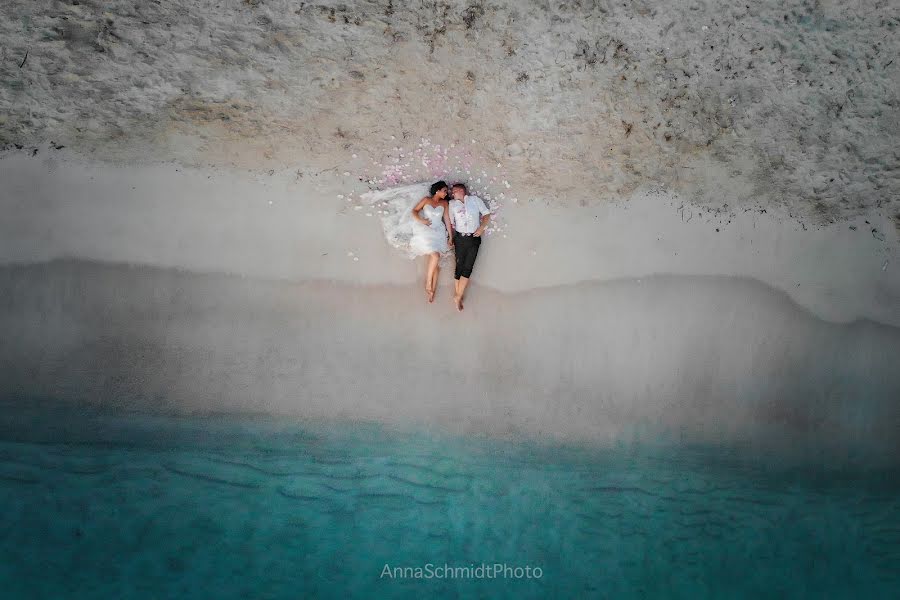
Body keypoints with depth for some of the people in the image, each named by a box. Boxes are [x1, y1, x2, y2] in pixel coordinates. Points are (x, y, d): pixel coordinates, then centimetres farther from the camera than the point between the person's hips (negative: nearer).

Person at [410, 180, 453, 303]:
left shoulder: (444, 203, 10)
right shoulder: (426, 200, 5)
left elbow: (447, 220, 8)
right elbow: (414, 211, 7)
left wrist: (450, 237, 5)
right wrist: (421, 220, -10)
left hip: (438, 233, 3)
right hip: (426, 232, -3)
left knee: (432, 259, -4)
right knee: (435, 256, -22)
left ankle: (431, 289, 2)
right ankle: (428, 284, -9)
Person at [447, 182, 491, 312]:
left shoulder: (475, 200, 7)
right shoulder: (452, 204, 9)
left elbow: (486, 214, 7)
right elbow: (450, 223, 7)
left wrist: (482, 228, -8)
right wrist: (451, 238, -2)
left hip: (474, 238, -1)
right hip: (460, 238, 1)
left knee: (468, 268, -6)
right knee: (459, 266, -2)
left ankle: (458, 296, -3)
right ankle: (459, 296, 5)